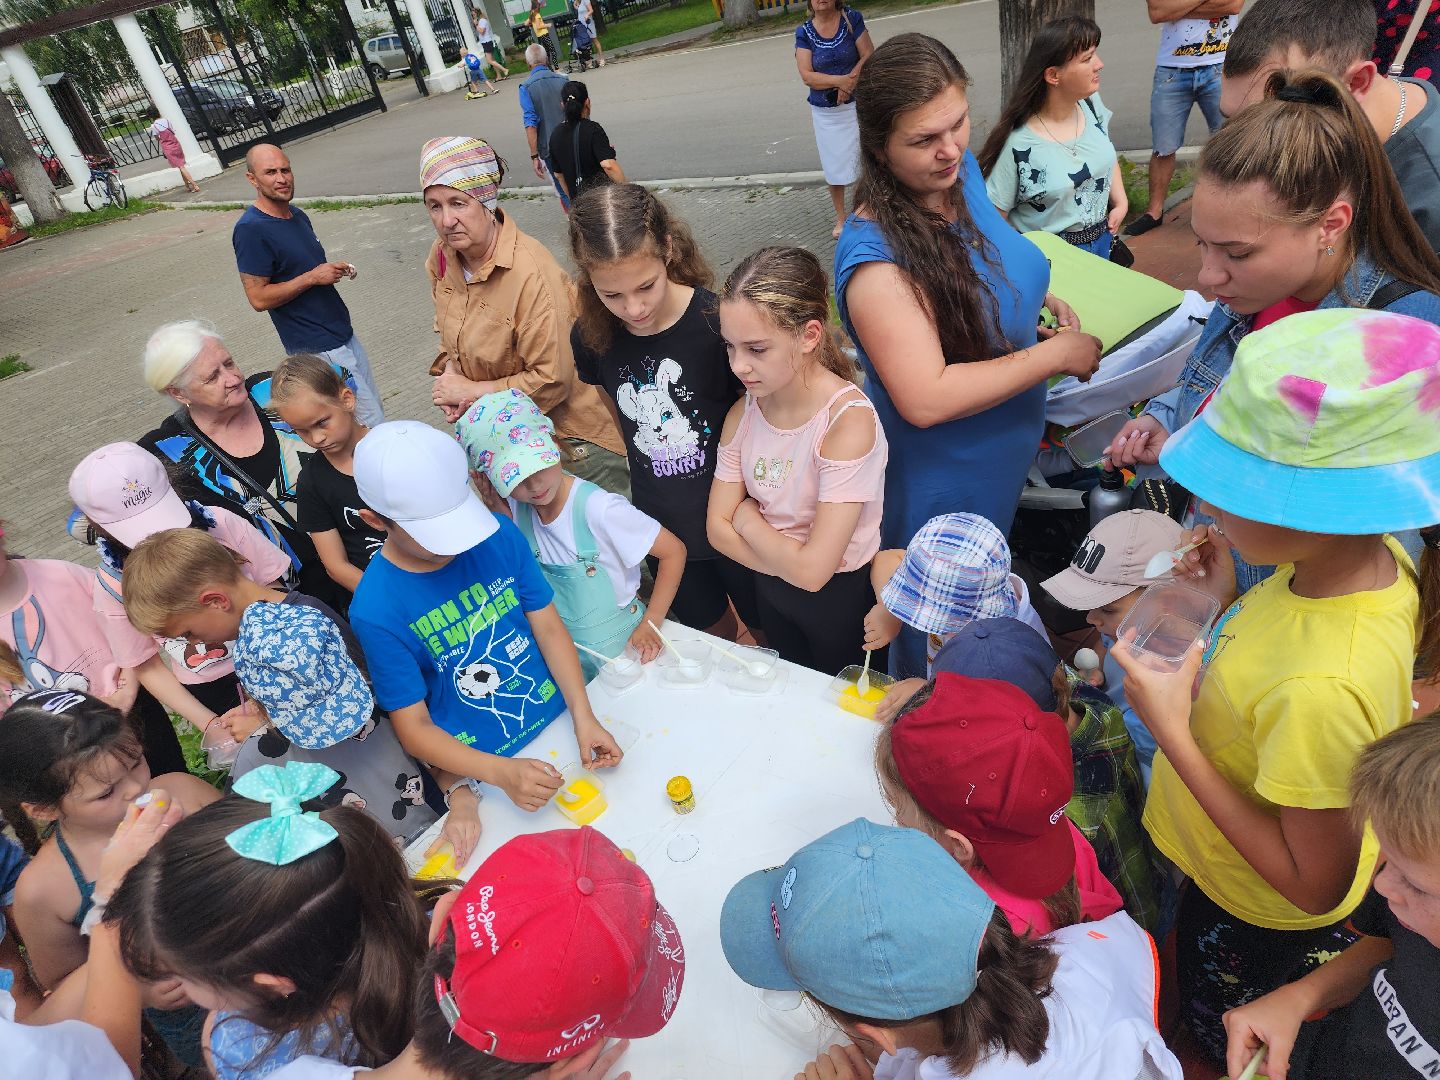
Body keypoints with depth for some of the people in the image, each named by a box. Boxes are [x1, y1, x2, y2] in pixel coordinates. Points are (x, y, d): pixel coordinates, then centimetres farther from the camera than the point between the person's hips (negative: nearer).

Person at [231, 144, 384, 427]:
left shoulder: (298, 215, 10)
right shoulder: (251, 229, -16)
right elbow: (259, 298, -19)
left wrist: (337, 269, 2)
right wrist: (313, 277, -19)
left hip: (342, 332, 9)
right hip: (318, 347, -9)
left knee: (373, 409, 15)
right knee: (371, 424, -6)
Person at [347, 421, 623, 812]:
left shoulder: (500, 535, -12)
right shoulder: (376, 610, -20)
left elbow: (548, 626, -5)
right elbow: (414, 729, -14)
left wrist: (584, 716, -16)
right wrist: (502, 773, -26)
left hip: (559, 718, 2)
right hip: (483, 766, -2)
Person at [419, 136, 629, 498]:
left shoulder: (530, 272, -28)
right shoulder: (441, 257, -3)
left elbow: (551, 380, -26)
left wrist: (472, 390, -17)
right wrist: (450, 379, -6)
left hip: (575, 437, -7)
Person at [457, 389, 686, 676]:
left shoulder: (597, 507, -25)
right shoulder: (514, 509, -8)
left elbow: (673, 551, -19)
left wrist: (649, 625, -19)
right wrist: (496, 508, -16)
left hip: (623, 648, -4)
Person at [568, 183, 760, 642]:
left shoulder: (717, 320, -23)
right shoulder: (590, 337, -10)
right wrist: (655, 476, 9)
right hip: (663, 527, 4)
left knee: (770, 636, 18)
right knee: (714, 635, 24)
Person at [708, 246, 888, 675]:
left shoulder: (849, 422, -31)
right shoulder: (743, 413, -10)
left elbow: (812, 570, -33)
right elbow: (718, 527, -9)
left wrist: (747, 517, -17)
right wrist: (791, 563, -22)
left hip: (843, 600, -6)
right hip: (772, 592, 6)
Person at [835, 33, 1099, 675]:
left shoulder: (962, 171, -6)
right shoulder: (875, 256, -32)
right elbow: (926, 399, -36)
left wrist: (1037, 295, -2)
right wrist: (1056, 355, -27)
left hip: (1008, 453, 8)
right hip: (942, 484, -8)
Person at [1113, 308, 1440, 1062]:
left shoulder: (1322, 686, -43)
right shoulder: (1373, 560, -18)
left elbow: (1316, 886, -29)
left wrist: (1170, 733, -33)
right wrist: (1232, 603, -14)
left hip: (1259, 924, -6)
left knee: (1222, 1051, 27)